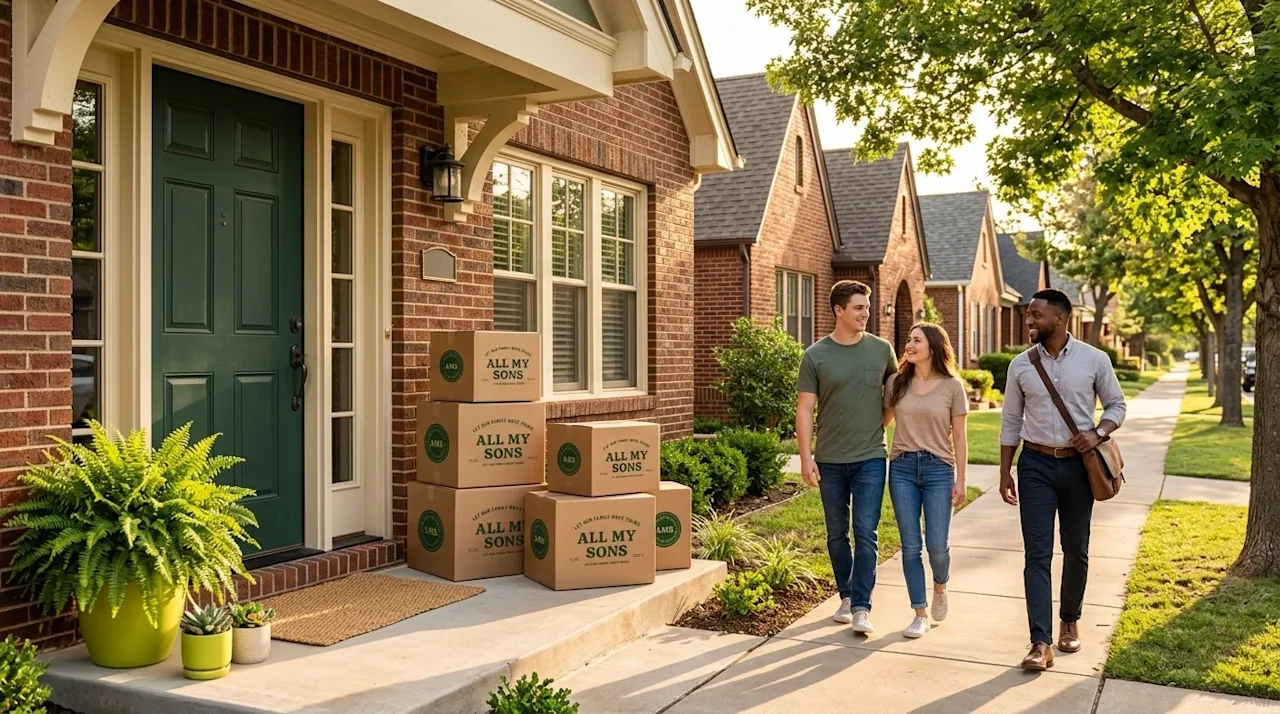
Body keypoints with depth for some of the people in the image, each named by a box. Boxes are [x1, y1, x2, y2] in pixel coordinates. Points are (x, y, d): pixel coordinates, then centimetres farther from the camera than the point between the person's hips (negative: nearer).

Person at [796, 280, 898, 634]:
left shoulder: (881, 350, 2)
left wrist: (879, 425, 3)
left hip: (870, 458, 0)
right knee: (837, 534, 11)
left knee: (865, 532, -6)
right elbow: (804, 410, -3)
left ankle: (861, 608, -2)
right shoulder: (815, 356, -2)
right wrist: (806, 457, -8)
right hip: (830, 460, 1)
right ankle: (846, 596, 27)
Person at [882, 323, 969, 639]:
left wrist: (960, 480, -1)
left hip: (938, 469, -2)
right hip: (902, 467, 2)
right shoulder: (897, 383, 4)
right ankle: (920, 614, 14)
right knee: (911, 545, 3)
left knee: (937, 544, -3)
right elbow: (882, 421, 13)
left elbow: (959, 436, 1)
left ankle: (940, 588, 30)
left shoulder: (953, 386, -2)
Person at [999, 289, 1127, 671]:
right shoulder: (1021, 365, 0)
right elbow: (1011, 422, 5)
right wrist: (1005, 472, 4)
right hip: (1036, 464, 0)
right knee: (1037, 553, -5)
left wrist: (1098, 433, -14)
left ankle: (1070, 621, 34)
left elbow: (1116, 404, 6)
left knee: (1076, 551, 12)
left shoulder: (1094, 360, -4)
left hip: (1078, 464, 0)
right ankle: (1041, 642, -5)